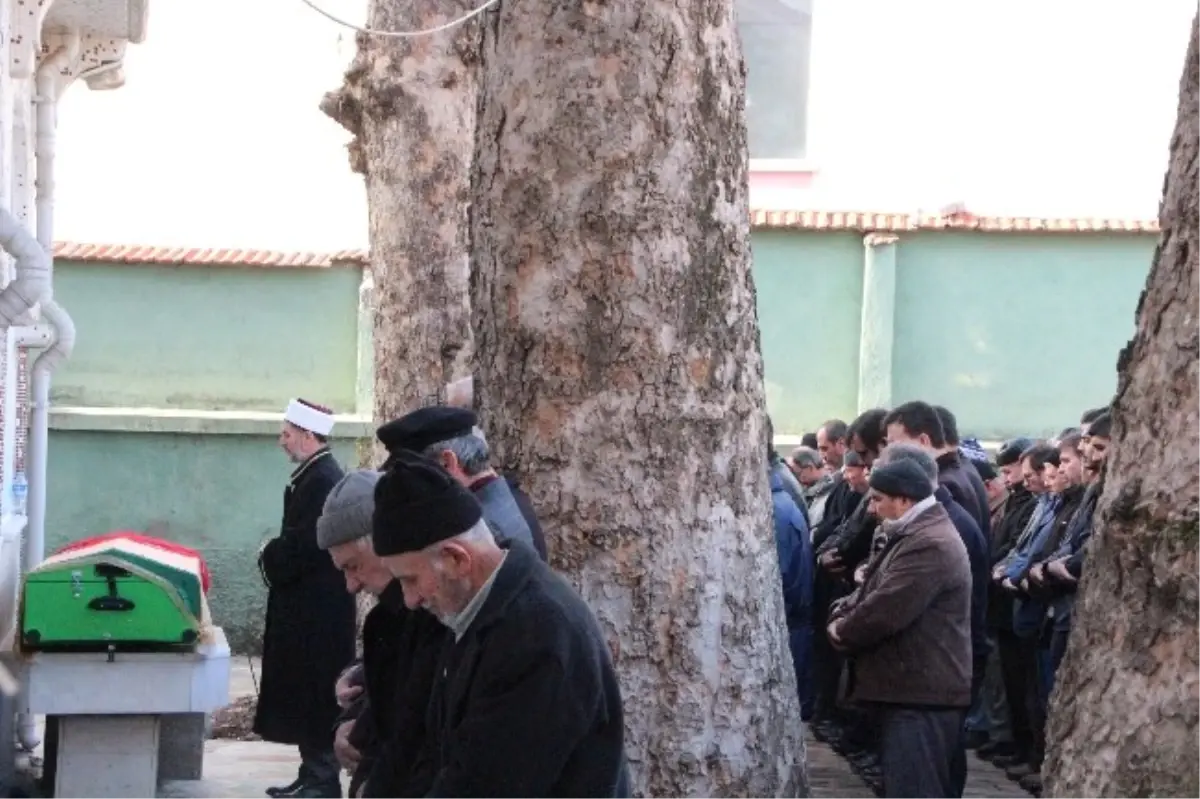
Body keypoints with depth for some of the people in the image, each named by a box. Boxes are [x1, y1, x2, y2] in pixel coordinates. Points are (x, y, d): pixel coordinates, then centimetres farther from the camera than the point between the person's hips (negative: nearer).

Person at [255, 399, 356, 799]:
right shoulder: (312, 477, 13)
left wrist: (269, 557, -8)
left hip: (317, 612, -10)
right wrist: (276, 555, 2)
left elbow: (306, 545, -23)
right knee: (305, 693, 14)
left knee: (316, 694, -4)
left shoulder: (323, 481, -19)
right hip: (307, 608, 10)